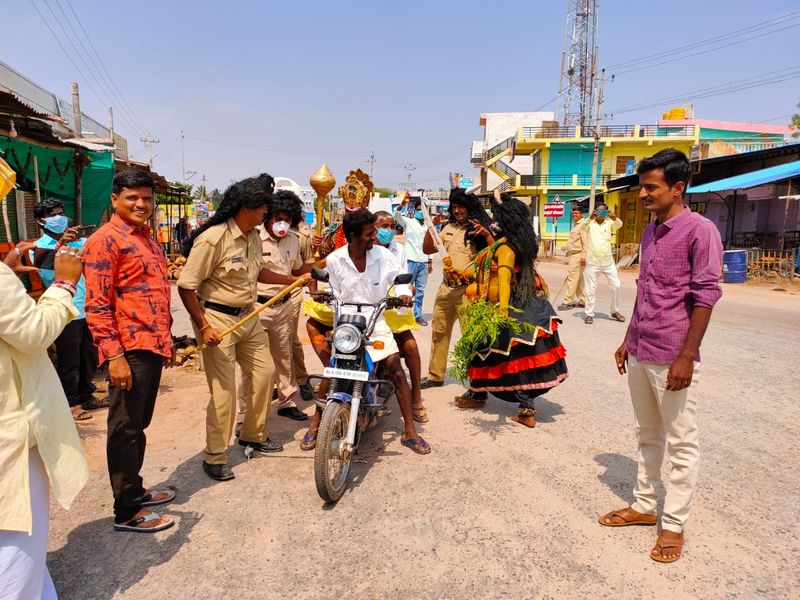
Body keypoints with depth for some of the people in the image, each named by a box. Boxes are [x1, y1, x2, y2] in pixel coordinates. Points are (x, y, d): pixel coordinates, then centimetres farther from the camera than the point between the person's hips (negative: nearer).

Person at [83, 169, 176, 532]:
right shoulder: (105, 240, -10)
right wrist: (114, 355, -20)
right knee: (125, 430, 1)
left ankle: (135, 491, 33)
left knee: (139, 426, 18)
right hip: (129, 351, -8)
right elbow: (97, 305, -15)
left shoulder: (146, 239, 17)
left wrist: (167, 340, 23)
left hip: (153, 346, 9)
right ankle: (126, 512, 13)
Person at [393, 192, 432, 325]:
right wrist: (402, 204, -37)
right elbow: (397, 216, -19)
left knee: (420, 290, 8)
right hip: (411, 260, -4)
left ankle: (418, 315, 15)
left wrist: (430, 262, 13)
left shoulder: (428, 226, 14)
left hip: (424, 262, 5)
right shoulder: (408, 222, 1)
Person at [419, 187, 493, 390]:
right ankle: (435, 375, 27)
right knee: (439, 332, 14)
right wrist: (432, 226, 3)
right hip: (446, 288, 6)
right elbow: (427, 249, 14)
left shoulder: (479, 229, -4)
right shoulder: (448, 227, 12)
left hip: (468, 290, -6)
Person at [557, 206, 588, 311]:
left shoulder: (583, 225, -11)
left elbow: (585, 242, -18)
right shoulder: (576, 225, 19)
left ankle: (568, 302, -9)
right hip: (573, 255, 10)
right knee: (579, 279, 12)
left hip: (577, 255, -10)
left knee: (572, 278, -10)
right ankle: (582, 301, 17)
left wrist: (583, 256, -24)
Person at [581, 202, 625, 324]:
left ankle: (615, 311, 21)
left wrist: (614, 218, -34)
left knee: (616, 286, 5)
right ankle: (589, 314, 10)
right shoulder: (590, 224, 2)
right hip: (593, 261, -3)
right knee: (591, 289, 2)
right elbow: (583, 226, -19)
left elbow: (619, 225, -11)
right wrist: (589, 218, -39)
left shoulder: (609, 223, 7)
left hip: (608, 260, 3)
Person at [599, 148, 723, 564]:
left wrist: (686, 357, -17)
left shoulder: (699, 230, -10)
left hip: (673, 358, -8)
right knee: (647, 435, 18)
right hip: (640, 354, 8)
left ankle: (673, 525, 17)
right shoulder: (650, 232, 13)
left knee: (681, 444, 6)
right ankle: (643, 505, 31)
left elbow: (705, 296, -14)